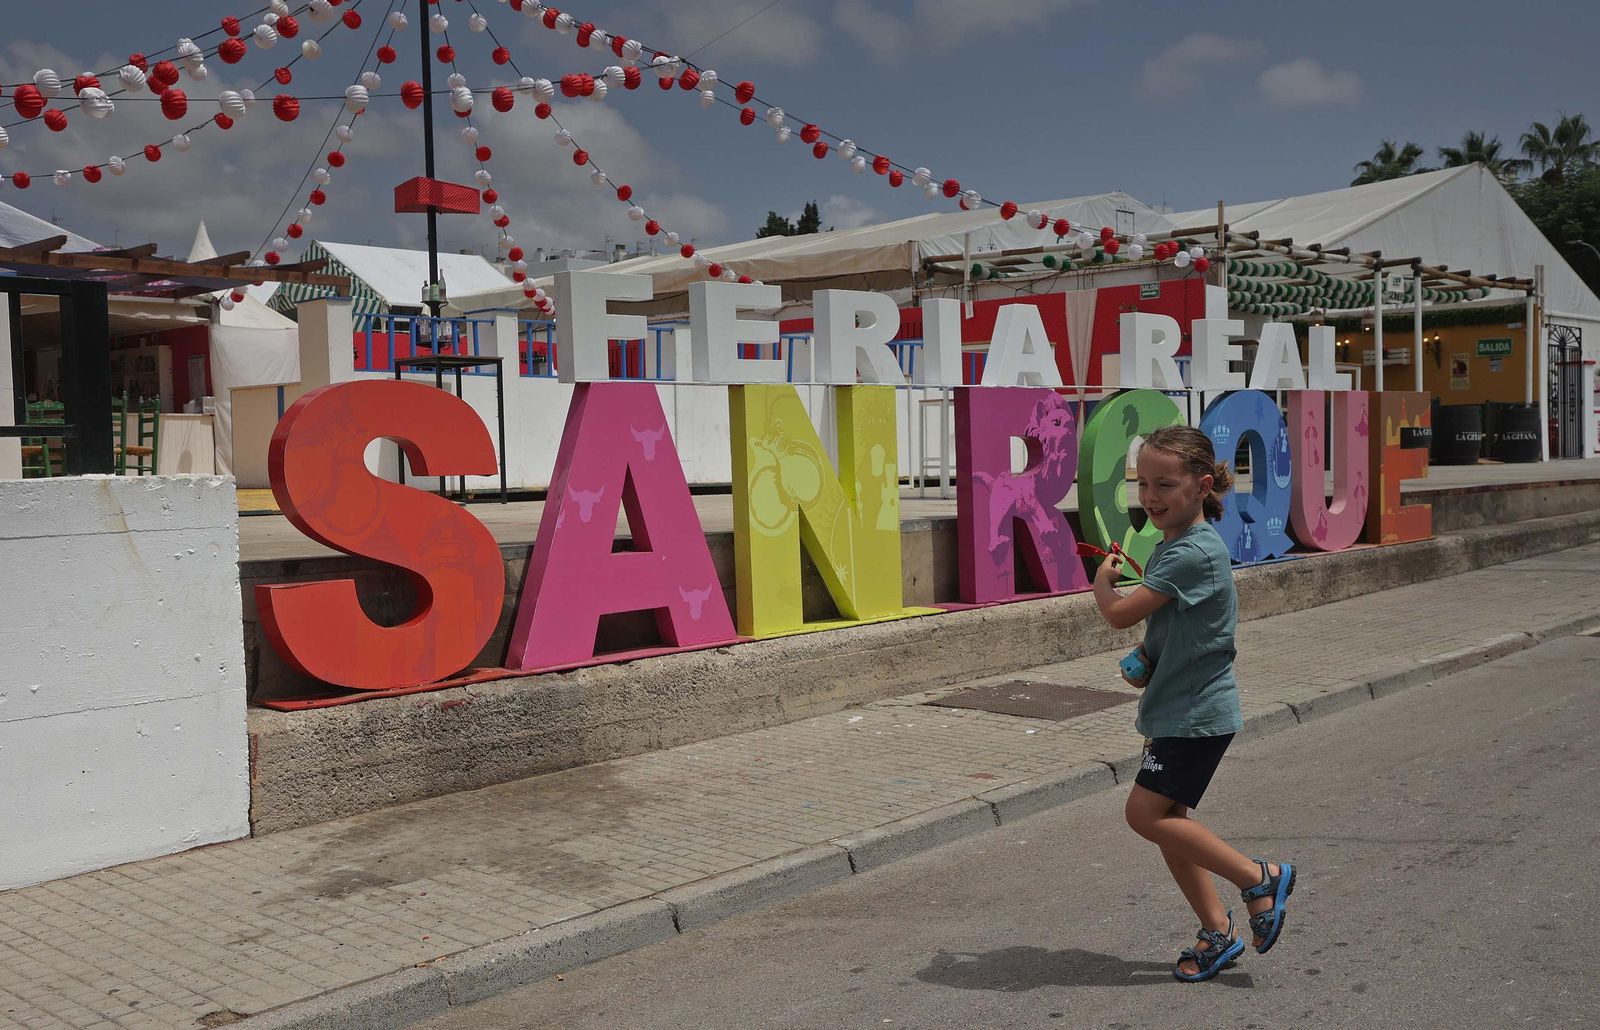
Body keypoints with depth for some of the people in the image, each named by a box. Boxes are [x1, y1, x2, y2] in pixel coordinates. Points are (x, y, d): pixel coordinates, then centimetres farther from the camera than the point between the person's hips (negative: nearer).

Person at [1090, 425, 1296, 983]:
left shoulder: (1196, 552, -21)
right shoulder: (1172, 545, 9)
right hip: (1176, 706, 9)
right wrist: (1146, 659, 1)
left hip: (1197, 712, -9)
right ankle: (1218, 930, 22)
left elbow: (1121, 614, -21)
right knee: (1167, 818, 11)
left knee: (1145, 812, -9)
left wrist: (1103, 580, 0)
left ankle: (1259, 877, 3)